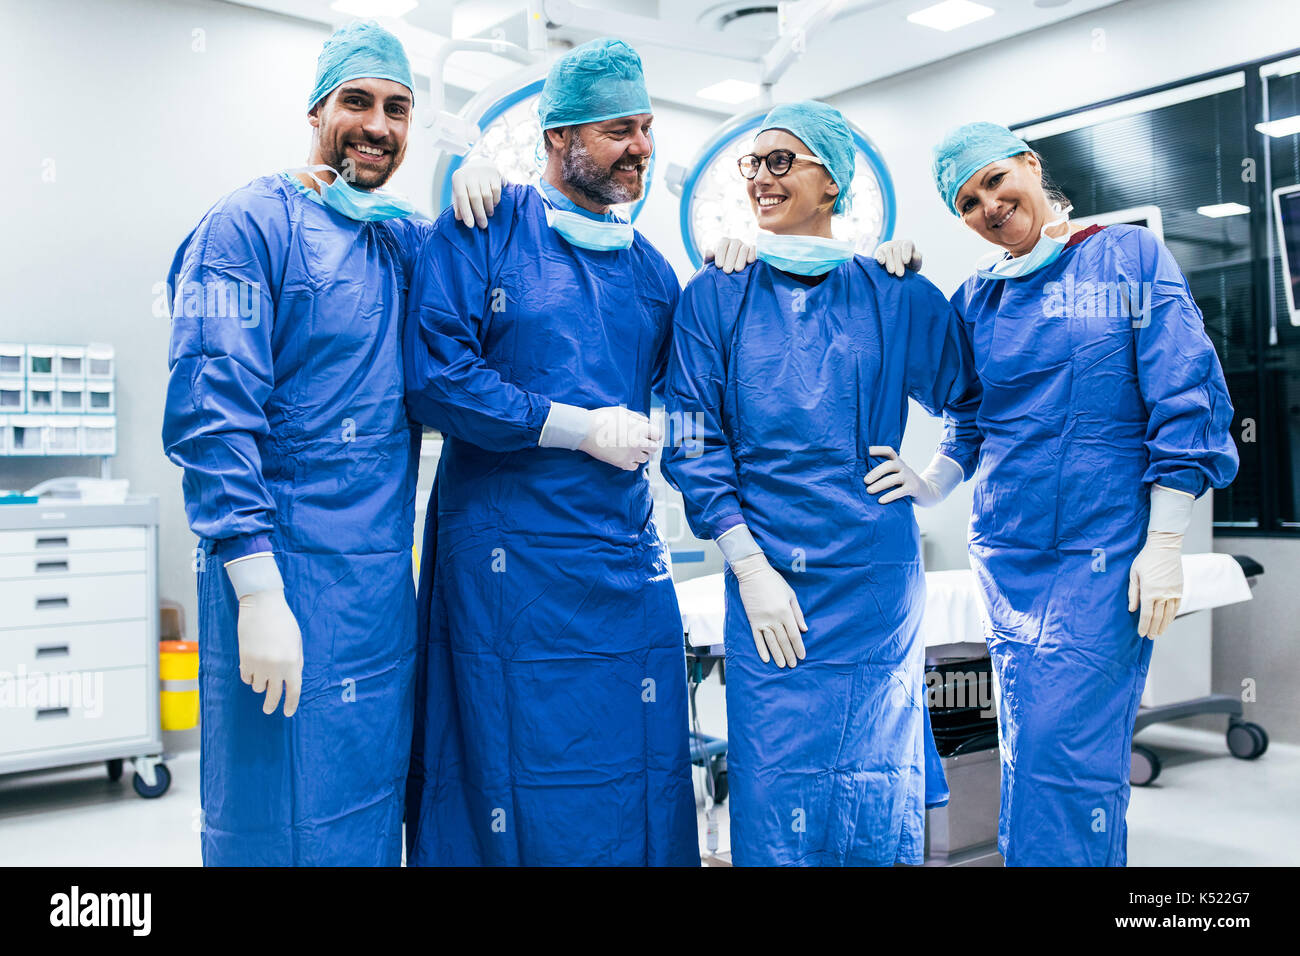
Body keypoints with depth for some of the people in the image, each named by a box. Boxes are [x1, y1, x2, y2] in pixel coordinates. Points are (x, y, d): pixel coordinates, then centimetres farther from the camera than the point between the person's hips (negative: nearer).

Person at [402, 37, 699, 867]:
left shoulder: (649, 268, 16)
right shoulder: (484, 230, -1)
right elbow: (436, 378, -12)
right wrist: (583, 428, -11)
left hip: (629, 562, 5)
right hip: (513, 558, -5)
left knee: (639, 787, 10)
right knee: (520, 789, 2)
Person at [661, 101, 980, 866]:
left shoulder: (899, 299, 7)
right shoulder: (715, 298, 6)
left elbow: (977, 407, 19)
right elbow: (694, 443, 1)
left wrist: (932, 480, 4)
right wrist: (750, 566, -7)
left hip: (878, 581, 0)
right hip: (769, 580, 0)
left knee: (878, 799, 6)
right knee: (776, 802, 3)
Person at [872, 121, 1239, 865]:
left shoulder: (1129, 257, 1)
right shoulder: (978, 298, 13)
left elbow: (1184, 402, -5)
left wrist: (1164, 545, -11)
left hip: (1104, 550, -4)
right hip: (1009, 552, 5)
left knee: (1064, 753, -9)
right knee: (1028, 750, 9)